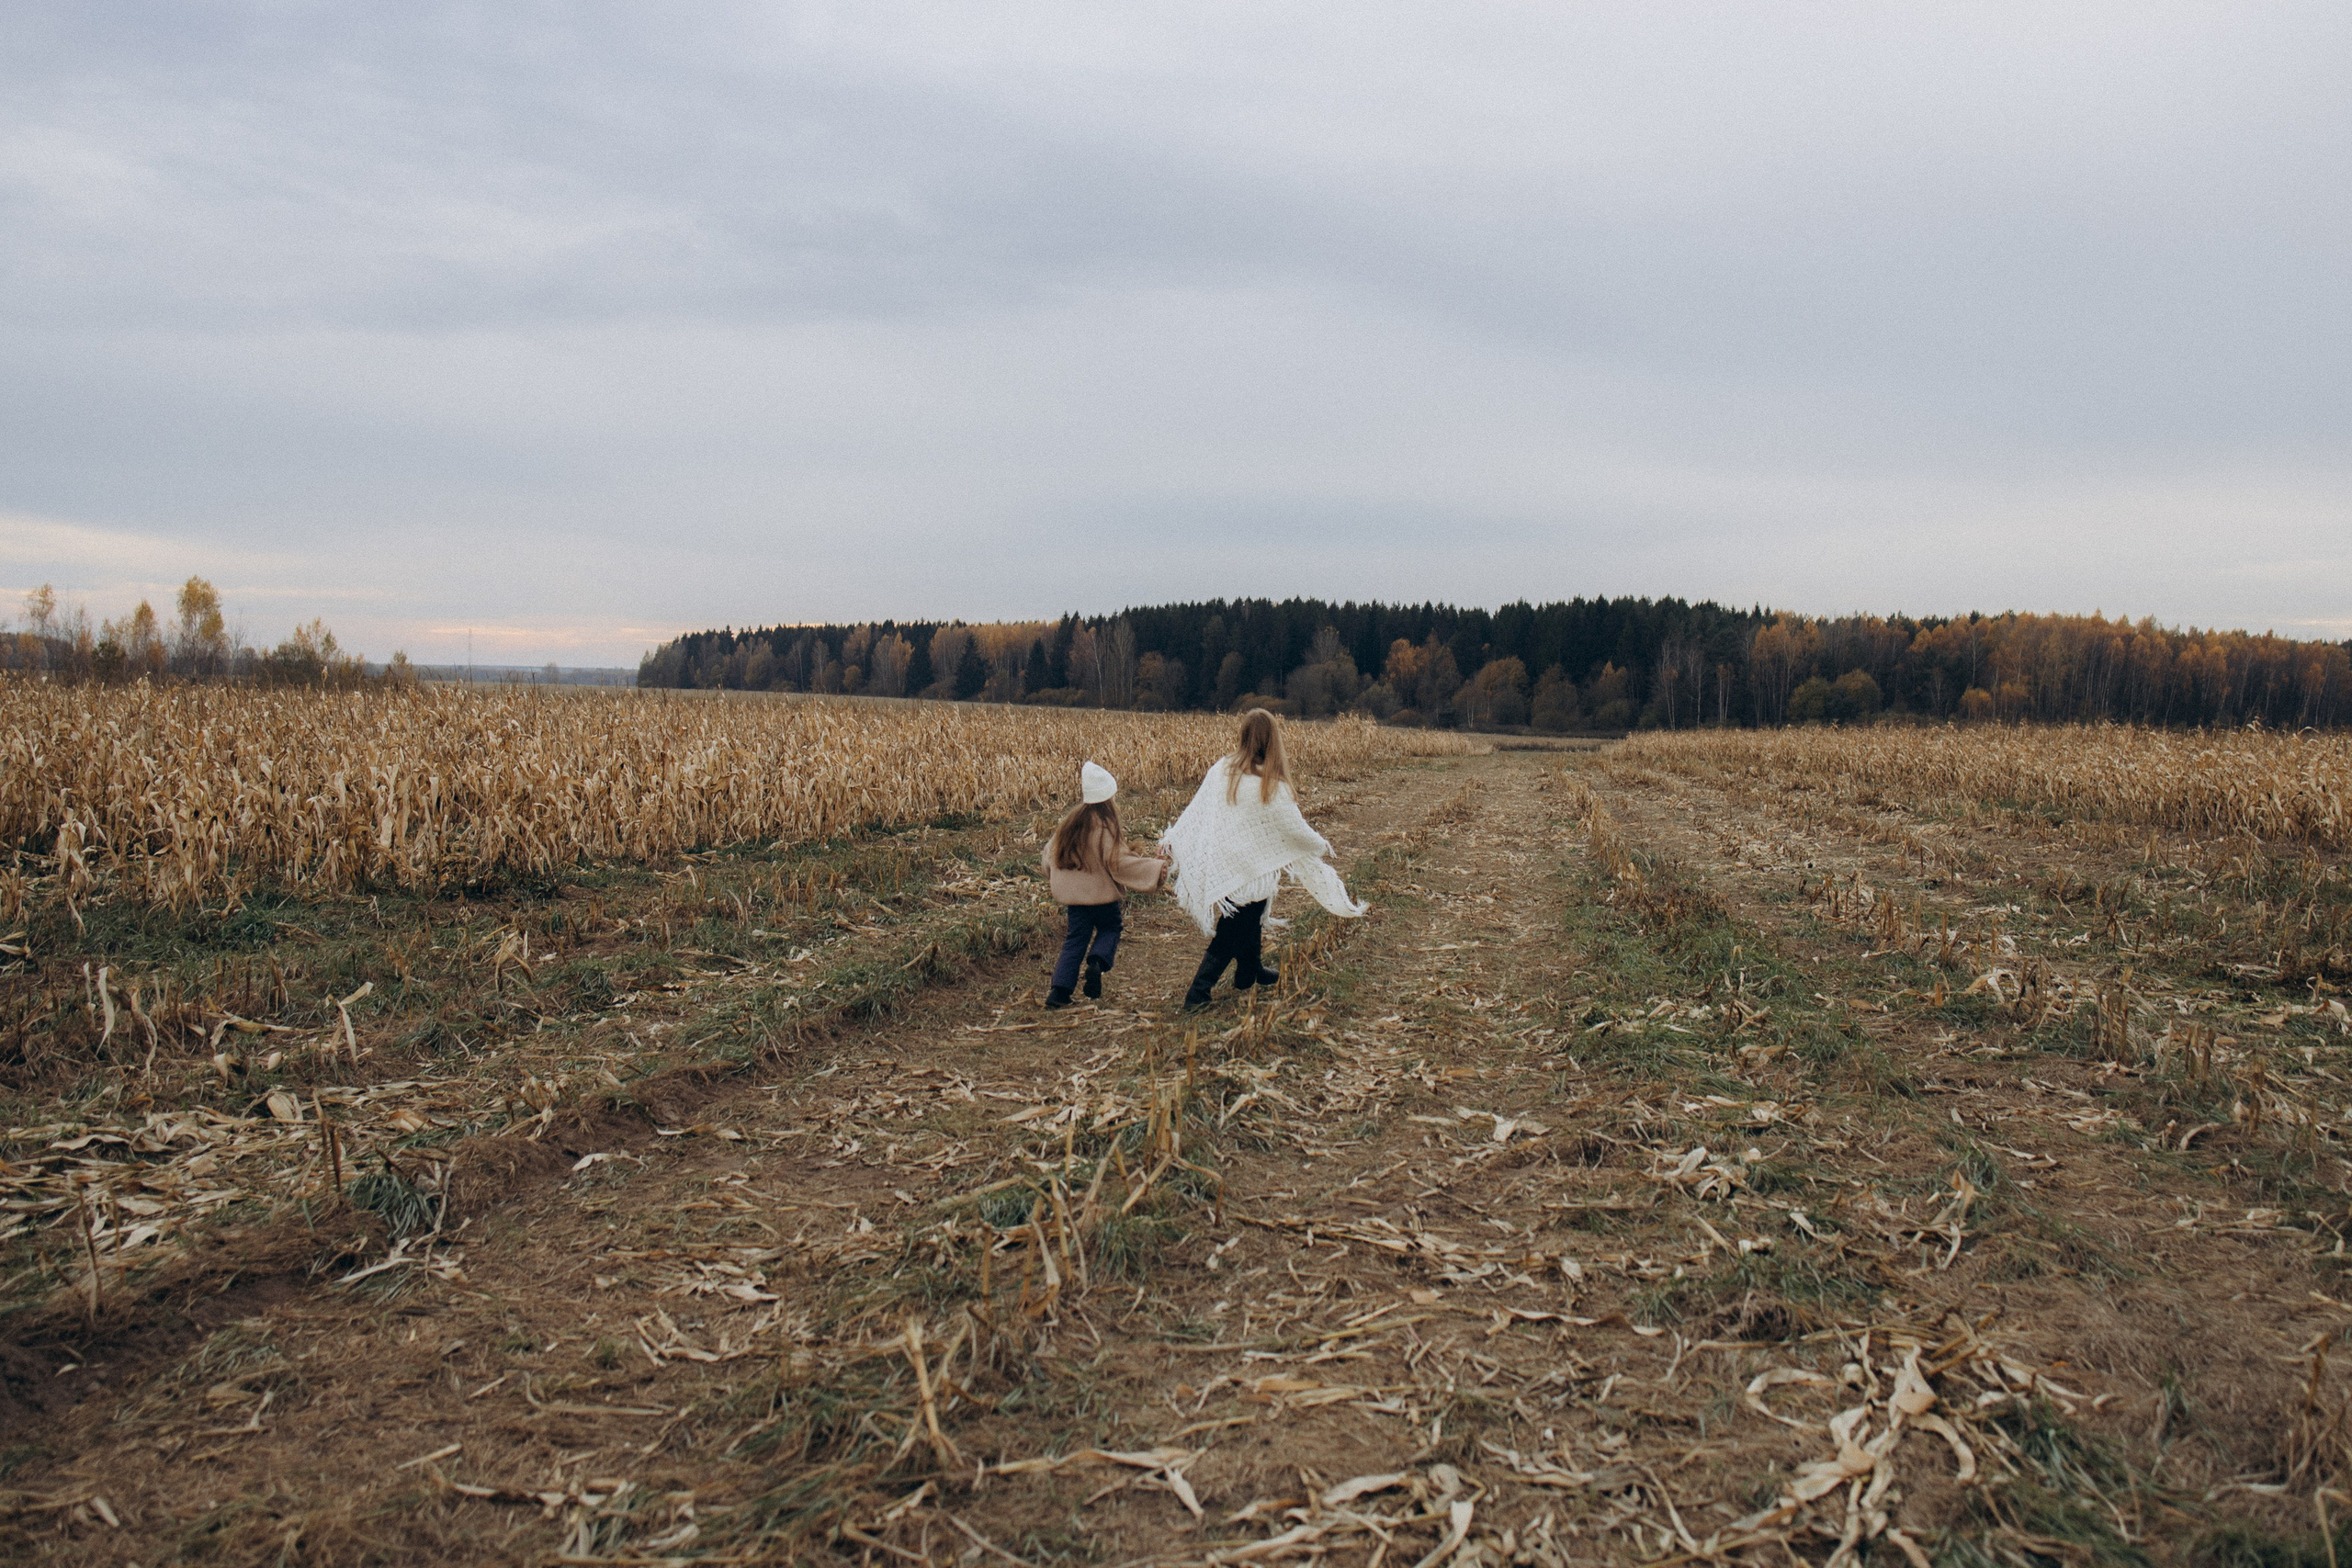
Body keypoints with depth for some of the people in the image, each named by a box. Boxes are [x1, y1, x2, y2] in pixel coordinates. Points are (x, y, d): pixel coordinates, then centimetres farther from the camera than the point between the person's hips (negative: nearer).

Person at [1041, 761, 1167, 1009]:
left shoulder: (1070, 821, 0)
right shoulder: (1105, 826, -18)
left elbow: (1051, 851, 11)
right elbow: (1117, 861, -20)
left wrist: (1053, 879, 32)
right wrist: (1154, 867, -16)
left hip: (1073, 893, 5)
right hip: (1101, 893, -4)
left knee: (1076, 938, 11)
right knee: (1110, 928, 19)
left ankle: (1059, 990, 4)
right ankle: (1097, 962, -10)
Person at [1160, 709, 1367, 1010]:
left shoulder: (1220, 770, -8)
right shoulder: (1272, 787, -20)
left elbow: (1196, 809, 1)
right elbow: (1296, 831, -10)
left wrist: (1172, 837, 16)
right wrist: (1322, 847, 9)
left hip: (1218, 862, 5)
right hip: (1250, 870, -5)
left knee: (1248, 919, 26)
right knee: (1229, 935, 8)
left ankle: (1250, 973, 44)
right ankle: (1198, 993, 6)